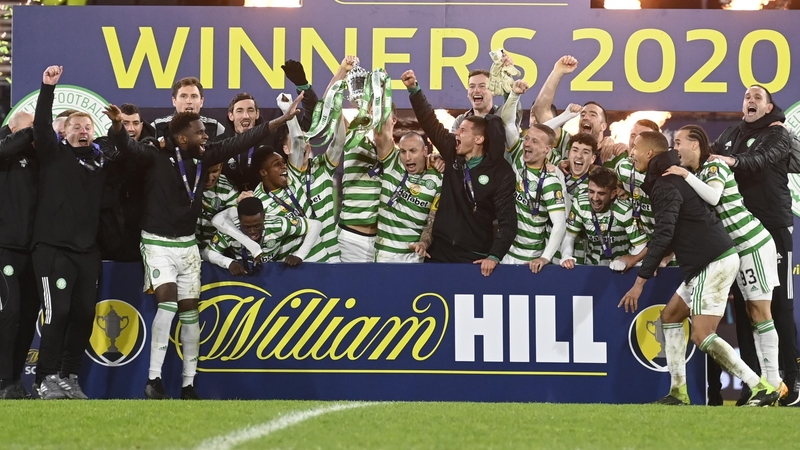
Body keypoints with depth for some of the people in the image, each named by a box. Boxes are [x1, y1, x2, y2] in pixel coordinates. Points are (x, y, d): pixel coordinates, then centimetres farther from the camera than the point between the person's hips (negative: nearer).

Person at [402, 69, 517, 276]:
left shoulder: (500, 172, -10)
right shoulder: (453, 154, 3)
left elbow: (507, 220, -14)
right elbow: (429, 122, 6)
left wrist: (495, 257, -24)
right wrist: (413, 89, -3)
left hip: (475, 258, -5)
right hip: (440, 251, 5)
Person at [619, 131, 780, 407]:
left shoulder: (665, 186, -12)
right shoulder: (671, 179, 19)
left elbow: (663, 235, -21)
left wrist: (640, 281, -21)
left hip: (714, 262, -11)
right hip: (705, 263, 11)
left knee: (702, 336, -13)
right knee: (670, 315, 16)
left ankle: (762, 388, -17)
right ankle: (678, 392, 14)